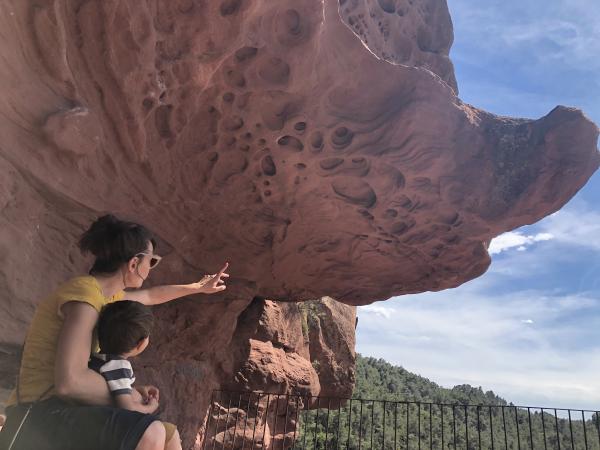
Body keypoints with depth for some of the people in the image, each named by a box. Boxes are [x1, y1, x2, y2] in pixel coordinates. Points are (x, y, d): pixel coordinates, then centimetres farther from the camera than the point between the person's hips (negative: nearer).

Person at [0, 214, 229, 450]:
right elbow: (69, 380, -30)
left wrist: (198, 287, 40)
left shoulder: (107, 294, 11)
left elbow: (152, 295, 30)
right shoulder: (85, 296, -19)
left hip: (60, 407, 10)